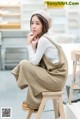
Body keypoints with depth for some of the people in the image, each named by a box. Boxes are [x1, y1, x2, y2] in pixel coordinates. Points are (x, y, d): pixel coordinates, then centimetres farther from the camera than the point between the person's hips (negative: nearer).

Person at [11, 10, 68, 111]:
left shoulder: (43, 40, -17)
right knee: (25, 64, 15)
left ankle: (34, 103, 7)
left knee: (24, 65, -9)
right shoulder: (41, 38, 10)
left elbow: (34, 62, -13)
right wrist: (33, 45, -4)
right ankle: (34, 101, 22)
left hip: (56, 78, -9)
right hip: (53, 74, 9)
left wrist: (29, 44, -6)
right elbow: (35, 61, 6)